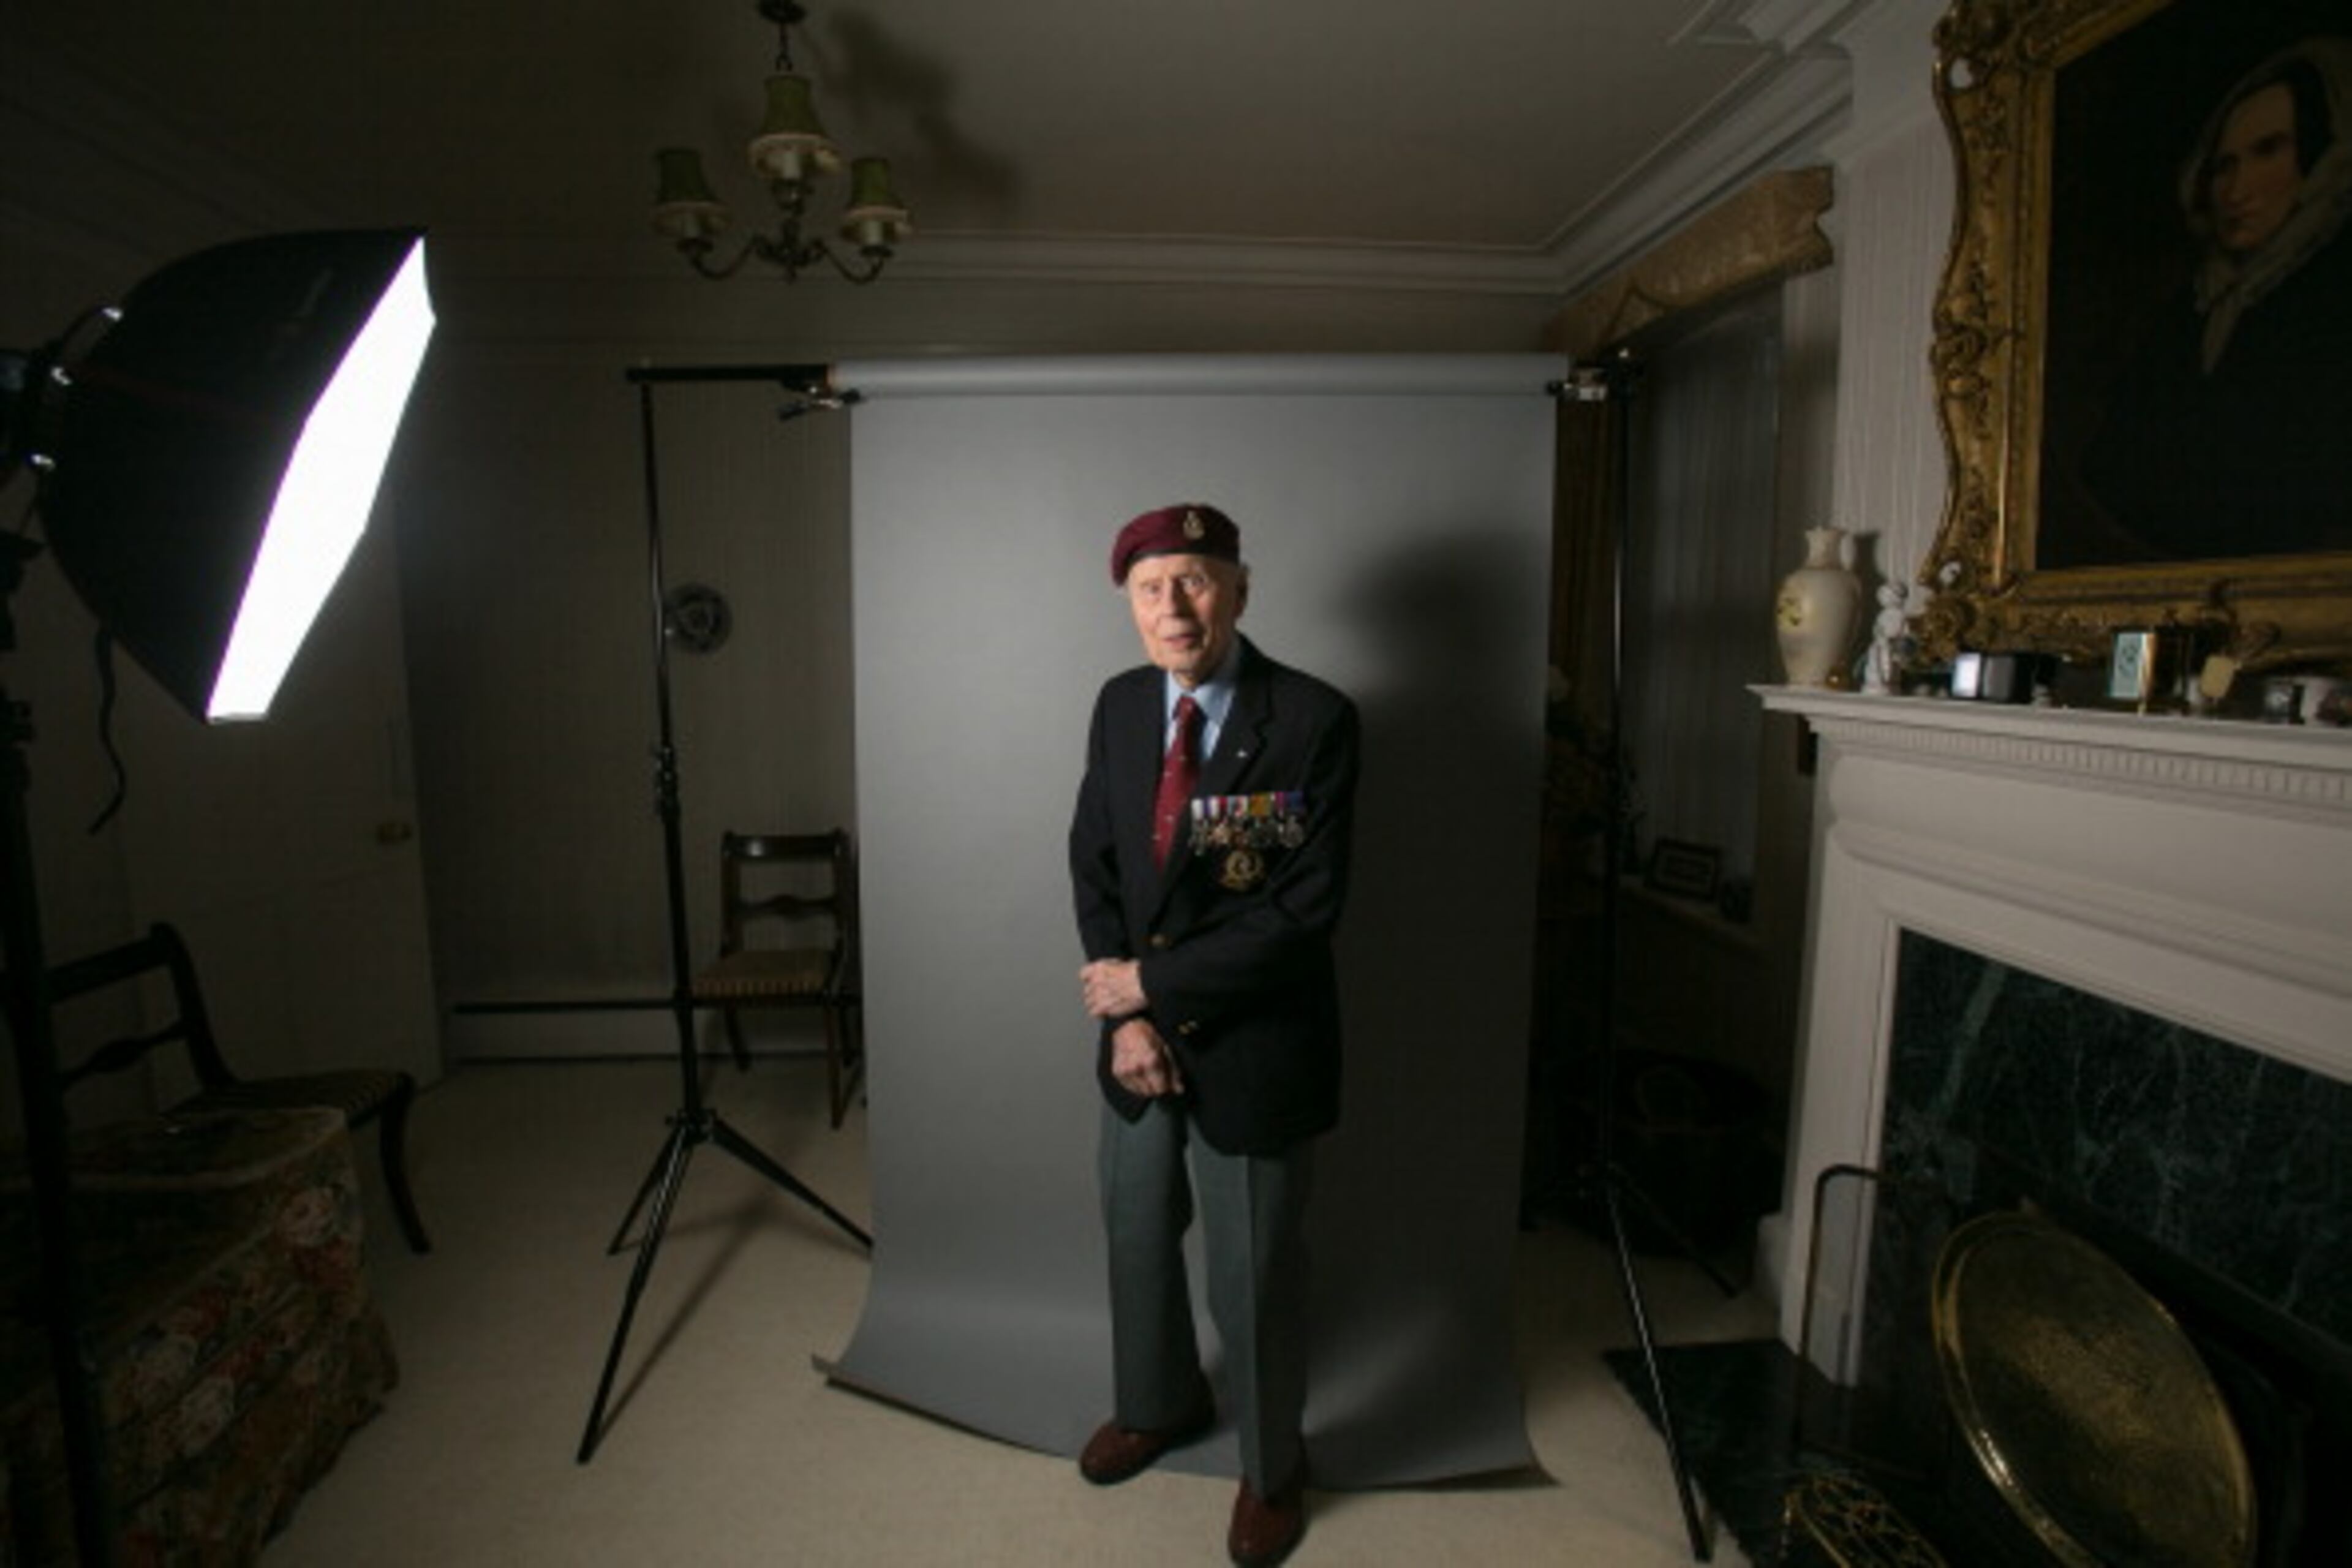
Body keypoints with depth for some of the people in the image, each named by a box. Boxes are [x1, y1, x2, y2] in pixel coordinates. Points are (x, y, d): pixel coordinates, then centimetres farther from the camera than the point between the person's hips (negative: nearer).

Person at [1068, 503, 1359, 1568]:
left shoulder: (1315, 720, -19)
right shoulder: (1119, 706, -1)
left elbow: (1304, 912, -21)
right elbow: (1092, 865, 3)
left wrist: (1149, 981, -16)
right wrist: (1125, 1014, -9)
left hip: (1252, 1046, -5)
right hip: (1140, 1034, 6)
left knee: (1254, 1274, 13)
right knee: (1136, 1237, 24)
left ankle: (1271, 1468, 44)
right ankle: (1159, 1405, 54)